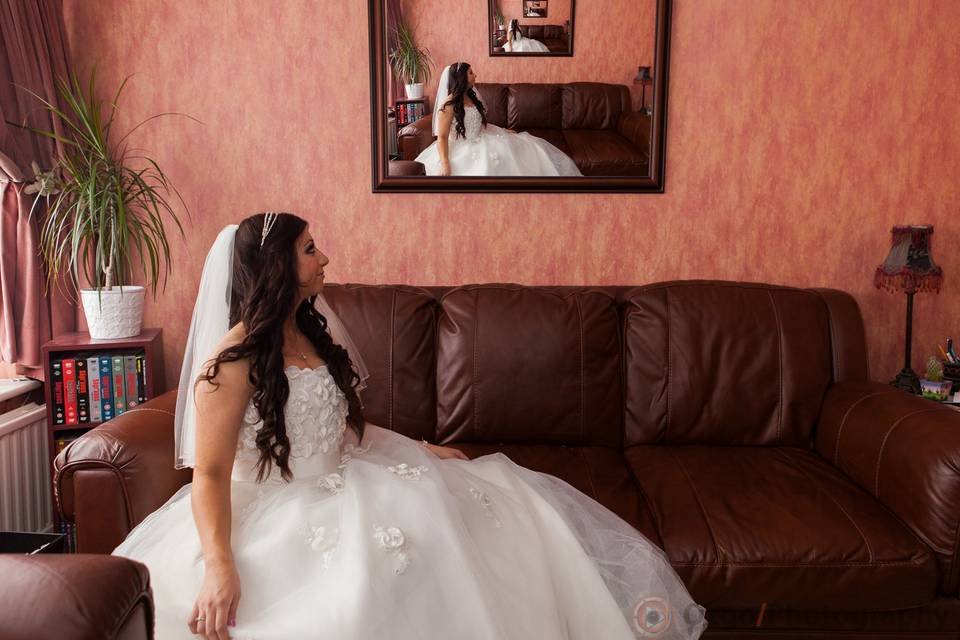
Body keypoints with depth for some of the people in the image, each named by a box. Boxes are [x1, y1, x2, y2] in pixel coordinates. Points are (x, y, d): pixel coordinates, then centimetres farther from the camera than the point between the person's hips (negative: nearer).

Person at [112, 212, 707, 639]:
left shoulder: (313, 334, 9)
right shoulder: (232, 359, -16)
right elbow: (210, 474, -19)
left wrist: (420, 447, 14)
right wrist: (220, 568, -32)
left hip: (340, 486, 7)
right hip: (275, 512, -7)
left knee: (496, 505, -2)